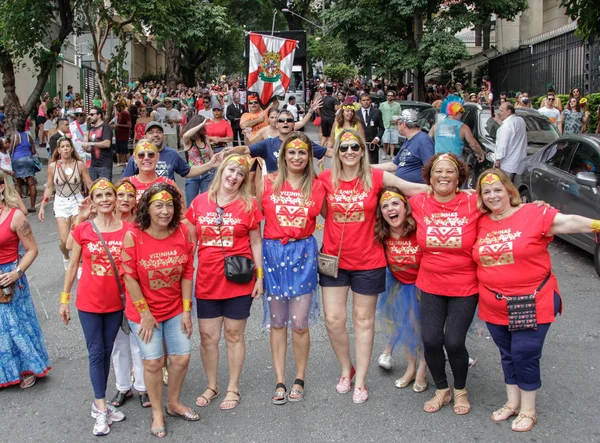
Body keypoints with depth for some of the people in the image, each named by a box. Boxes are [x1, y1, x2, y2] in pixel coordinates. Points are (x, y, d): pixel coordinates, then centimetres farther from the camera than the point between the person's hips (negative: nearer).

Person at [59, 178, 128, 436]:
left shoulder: (128, 230, -7)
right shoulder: (82, 230, -8)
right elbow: (72, 265, 1)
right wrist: (64, 299, 3)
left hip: (116, 303, 1)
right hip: (89, 302, -1)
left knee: (106, 352, 12)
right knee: (96, 353, 3)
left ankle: (99, 404, 26)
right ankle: (102, 410, 11)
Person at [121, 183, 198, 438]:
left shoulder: (183, 233, -9)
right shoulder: (133, 236, -18)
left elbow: (187, 273, -3)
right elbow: (129, 277, -14)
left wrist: (186, 310, -3)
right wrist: (145, 313, -11)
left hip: (175, 308, 3)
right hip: (143, 310, -3)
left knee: (181, 358, 6)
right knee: (153, 362, 2)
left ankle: (173, 404, 31)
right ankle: (157, 412, 23)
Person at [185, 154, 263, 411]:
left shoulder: (248, 204, -3)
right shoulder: (199, 202, 3)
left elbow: (256, 243, 2)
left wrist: (260, 276, -1)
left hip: (238, 282, -2)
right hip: (207, 281, 2)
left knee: (234, 335, 9)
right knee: (207, 336, 9)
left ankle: (233, 388, 24)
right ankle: (211, 386, 28)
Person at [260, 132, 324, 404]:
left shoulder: (317, 186, 2)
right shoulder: (268, 183, 1)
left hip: (303, 254, 0)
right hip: (273, 252, 1)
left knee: (299, 323, 1)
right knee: (277, 322, 8)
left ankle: (299, 380, 19)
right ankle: (280, 382, 18)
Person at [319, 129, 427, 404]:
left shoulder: (376, 177, -6)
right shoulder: (326, 179, -3)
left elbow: (414, 188, -4)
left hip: (368, 260, -1)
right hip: (333, 258, 1)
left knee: (363, 320, 9)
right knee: (333, 320, 3)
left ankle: (360, 382, 22)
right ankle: (346, 369, 29)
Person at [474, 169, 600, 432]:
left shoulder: (533, 214, -12)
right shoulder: (480, 222, 1)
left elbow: (569, 222, -19)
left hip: (532, 304, -4)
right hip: (494, 306, 4)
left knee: (525, 355, 2)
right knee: (507, 355, 17)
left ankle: (528, 410, 21)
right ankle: (512, 402, 35)